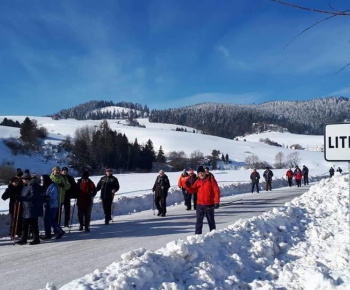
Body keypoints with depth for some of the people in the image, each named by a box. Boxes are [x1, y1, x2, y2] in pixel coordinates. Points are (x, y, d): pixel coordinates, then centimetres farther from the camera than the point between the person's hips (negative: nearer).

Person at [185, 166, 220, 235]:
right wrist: (188, 186, -12)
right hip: (200, 205, 4)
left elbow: (216, 191, -10)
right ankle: (197, 234, 14)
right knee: (199, 221, 7)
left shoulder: (211, 179, -6)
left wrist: (217, 202, -15)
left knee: (211, 220, 10)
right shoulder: (197, 181, 7)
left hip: (209, 205, -3)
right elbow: (192, 190, 9)